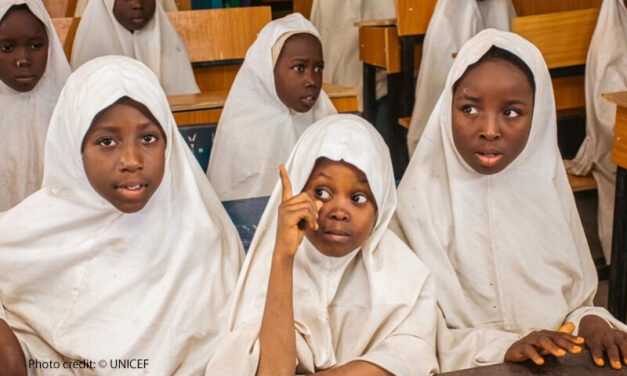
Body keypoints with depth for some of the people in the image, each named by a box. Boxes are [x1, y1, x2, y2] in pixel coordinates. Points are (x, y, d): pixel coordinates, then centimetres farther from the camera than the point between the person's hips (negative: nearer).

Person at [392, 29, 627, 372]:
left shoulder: (546, 186, 2)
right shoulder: (419, 199, -10)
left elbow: (577, 298, 10)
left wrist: (590, 321, -10)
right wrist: (503, 348, -20)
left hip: (559, 364, 4)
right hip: (467, 370, -4)